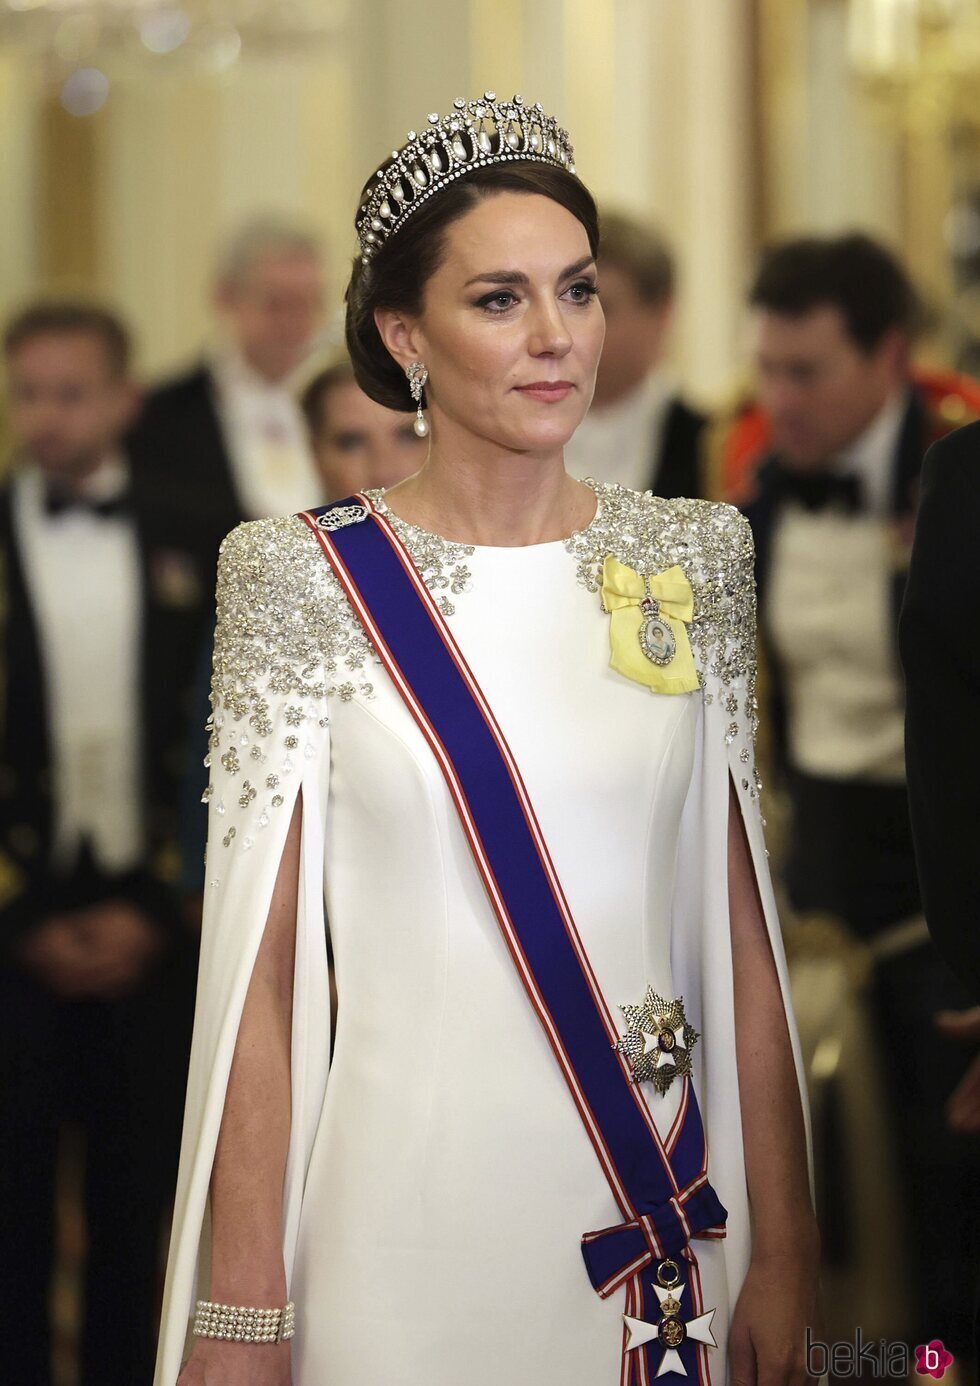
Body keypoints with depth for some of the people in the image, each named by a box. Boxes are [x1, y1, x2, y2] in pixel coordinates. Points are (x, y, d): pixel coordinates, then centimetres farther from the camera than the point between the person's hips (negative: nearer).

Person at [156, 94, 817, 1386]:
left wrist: (785, 1253, 2)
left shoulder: (692, 555, 4)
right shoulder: (305, 581, -5)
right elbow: (259, 967, -6)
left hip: (658, 1201, 3)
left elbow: (743, 934, 5)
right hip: (406, 1219, -3)